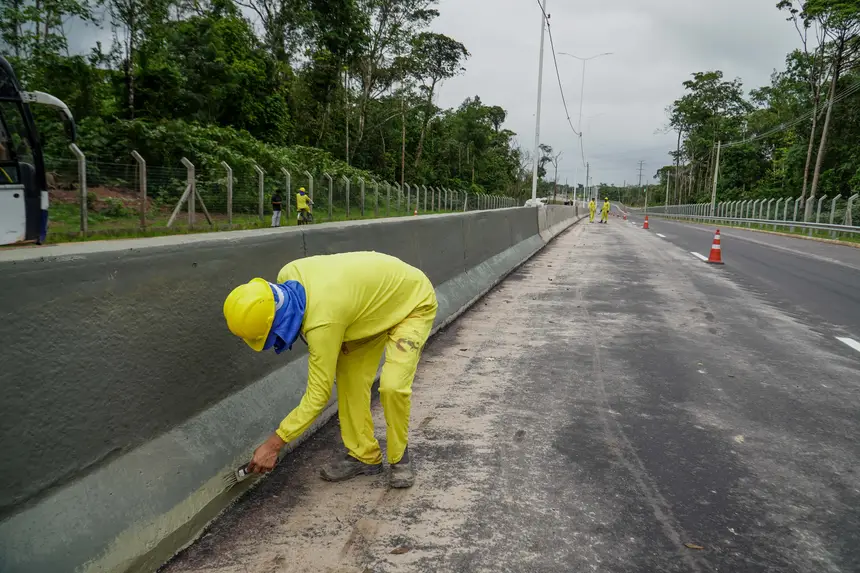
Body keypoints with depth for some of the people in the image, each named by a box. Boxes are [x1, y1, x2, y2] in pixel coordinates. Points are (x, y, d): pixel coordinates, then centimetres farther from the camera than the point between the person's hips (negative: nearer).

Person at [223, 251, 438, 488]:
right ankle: (364, 455, 13)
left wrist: (273, 445, -23)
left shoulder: (323, 321, -39)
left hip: (414, 302, -8)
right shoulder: (287, 277, -17)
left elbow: (318, 394, -30)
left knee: (392, 386, -22)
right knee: (348, 378, 1)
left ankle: (400, 457, 2)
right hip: (376, 302, 9)